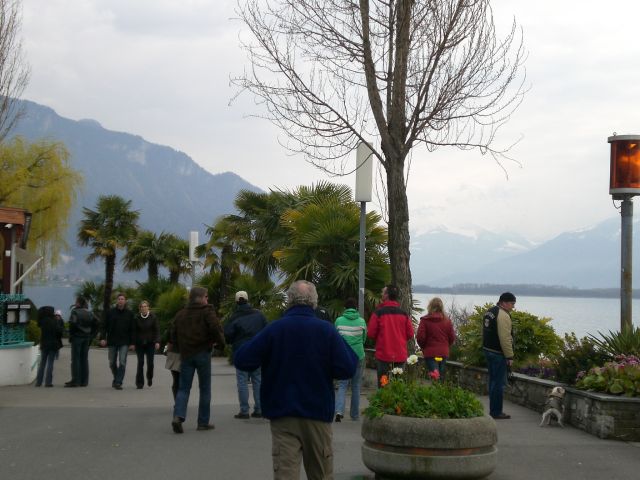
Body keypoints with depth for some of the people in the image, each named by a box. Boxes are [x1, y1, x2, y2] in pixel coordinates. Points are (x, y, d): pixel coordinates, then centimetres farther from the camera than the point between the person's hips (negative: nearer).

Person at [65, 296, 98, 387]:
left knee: (75, 359, -3)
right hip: (86, 338, 6)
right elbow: (96, 323, 8)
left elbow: (73, 324, -21)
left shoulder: (75, 312, -10)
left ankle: (75, 381, -5)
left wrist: (71, 336, -10)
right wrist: (91, 335, 10)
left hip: (77, 337, -6)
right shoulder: (89, 313, 10)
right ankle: (84, 381, 11)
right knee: (84, 359, 10)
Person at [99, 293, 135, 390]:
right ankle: (116, 378, 31)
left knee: (122, 362, -10)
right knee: (112, 363, 10)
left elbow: (132, 329, 3)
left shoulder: (129, 313, 2)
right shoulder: (110, 312, 3)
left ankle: (118, 382, -8)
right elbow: (105, 326, 4)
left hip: (124, 342, -1)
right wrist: (103, 338, -8)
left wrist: (132, 343, -2)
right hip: (112, 342, 2)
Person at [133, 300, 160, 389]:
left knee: (150, 362, -1)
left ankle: (149, 377, 27)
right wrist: (133, 343, -1)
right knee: (140, 363, -4)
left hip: (150, 343, 0)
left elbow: (156, 330, 0)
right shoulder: (137, 318, 2)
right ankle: (139, 383, 3)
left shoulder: (153, 317, 0)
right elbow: (134, 331, 4)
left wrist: (157, 342, -10)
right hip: (139, 344, 0)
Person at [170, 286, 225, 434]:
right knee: (205, 389, 7)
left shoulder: (180, 314, 11)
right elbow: (216, 328, -18)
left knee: (184, 388, 7)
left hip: (186, 355, 4)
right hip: (203, 353, -4)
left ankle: (178, 416, -15)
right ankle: (203, 422, 9)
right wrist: (220, 343, -3)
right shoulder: (207, 311, -5)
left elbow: (173, 336, 11)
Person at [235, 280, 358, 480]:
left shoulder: (273, 329, -6)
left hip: (282, 414, -1)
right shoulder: (327, 330, -6)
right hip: (318, 413, 1)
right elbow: (346, 370, -10)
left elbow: (242, 361, -6)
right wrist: (349, 349, 10)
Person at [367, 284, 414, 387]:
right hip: (400, 357, 3)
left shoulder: (378, 313, -10)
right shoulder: (404, 314, 1)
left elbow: (371, 334, -8)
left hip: (383, 356, -3)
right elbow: (410, 334, 4)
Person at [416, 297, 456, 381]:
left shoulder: (425, 320, -8)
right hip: (444, 352, 4)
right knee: (441, 376, 11)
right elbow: (452, 337, 4)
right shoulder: (447, 321, 2)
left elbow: (420, 337, -9)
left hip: (430, 353, -4)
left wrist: (423, 347, 11)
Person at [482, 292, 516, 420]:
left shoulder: (490, 312, 14)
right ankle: (496, 412, -1)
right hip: (498, 353, -10)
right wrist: (509, 356, -17)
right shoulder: (503, 315, -17)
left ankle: (493, 410, 23)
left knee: (493, 380, 17)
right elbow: (505, 338, -22)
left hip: (488, 350, 10)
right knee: (499, 382, -4)